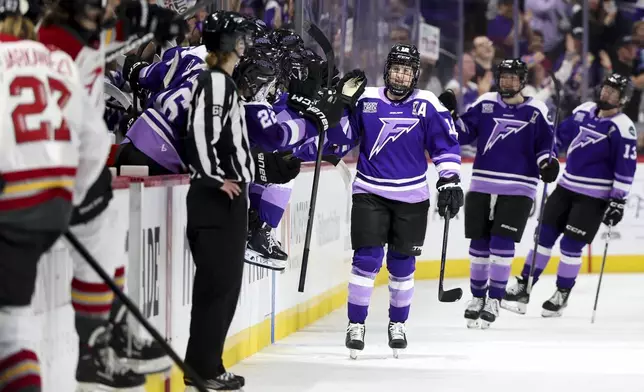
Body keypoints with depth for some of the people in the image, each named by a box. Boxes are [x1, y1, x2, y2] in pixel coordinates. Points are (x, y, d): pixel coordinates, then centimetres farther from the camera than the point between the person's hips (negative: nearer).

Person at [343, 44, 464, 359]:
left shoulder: (426, 104, -3)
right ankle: (356, 324, 2)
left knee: (402, 264, 8)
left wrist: (449, 180, -5)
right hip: (370, 193, -1)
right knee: (366, 259, -9)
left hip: (412, 197, 1)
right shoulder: (366, 100, -2)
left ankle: (397, 324, 25)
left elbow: (445, 143, 2)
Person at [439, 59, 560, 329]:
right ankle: (477, 296, 22)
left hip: (517, 190, -2)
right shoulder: (485, 104, 7)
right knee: (479, 244, 7)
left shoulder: (535, 111, 3)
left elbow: (545, 143, 3)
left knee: (502, 244, -9)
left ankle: (494, 299, 1)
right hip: (482, 186, 3)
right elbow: (462, 132, 6)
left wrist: (547, 162, -15)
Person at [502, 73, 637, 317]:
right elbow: (561, 136, 17)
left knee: (571, 245, -5)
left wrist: (618, 201, -18)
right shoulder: (584, 111, 5)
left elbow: (626, 168, -15)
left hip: (594, 196, -6)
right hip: (566, 186, 6)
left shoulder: (623, 128, -13)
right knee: (544, 235, 3)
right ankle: (523, 288, 9)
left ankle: (561, 295, 12)